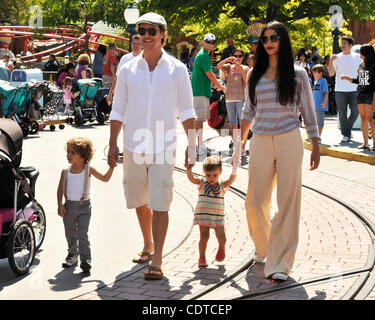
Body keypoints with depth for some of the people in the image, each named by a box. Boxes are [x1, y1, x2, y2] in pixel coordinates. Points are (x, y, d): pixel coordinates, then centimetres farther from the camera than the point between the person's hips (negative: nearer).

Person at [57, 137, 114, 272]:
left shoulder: (89, 170, -3)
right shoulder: (66, 172, 1)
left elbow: (105, 178, 7)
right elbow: (60, 189, 5)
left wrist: (112, 167, -6)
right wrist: (60, 204, -5)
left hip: (84, 206, -3)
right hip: (69, 206, 3)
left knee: (82, 234, -8)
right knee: (70, 234, 14)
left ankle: (85, 259, -5)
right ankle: (72, 255, 32)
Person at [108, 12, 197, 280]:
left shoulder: (177, 69, 2)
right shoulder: (128, 69, 7)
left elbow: (187, 111, 4)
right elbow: (118, 111, 10)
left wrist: (192, 145, -1)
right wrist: (113, 144, 4)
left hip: (164, 146, -3)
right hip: (134, 145, 3)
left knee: (160, 204, -7)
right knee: (139, 200, 13)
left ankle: (157, 259, -2)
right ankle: (148, 245, 32)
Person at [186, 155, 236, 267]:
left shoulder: (222, 185, 0)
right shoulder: (202, 183, -1)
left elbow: (232, 179, -16)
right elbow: (191, 178, -15)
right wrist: (189, 167, -31)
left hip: (218, 217, 1)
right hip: (203, 216, 0)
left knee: (221, 236, -6)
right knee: (204, 236, -4)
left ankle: (221, 248, 27)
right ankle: (202, 257, 12)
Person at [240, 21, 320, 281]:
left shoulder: (297, 74, 3)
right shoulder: (255, 74, 10)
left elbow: (308, 111, 6)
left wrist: (316, 147, 5)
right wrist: (241, 141, 17)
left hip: (289, 143, -2)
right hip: (261, 143, 3)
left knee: (287, 203, -3)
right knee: (255, 203, 3)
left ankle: (280, 263, 4)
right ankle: (262, 248, 31)